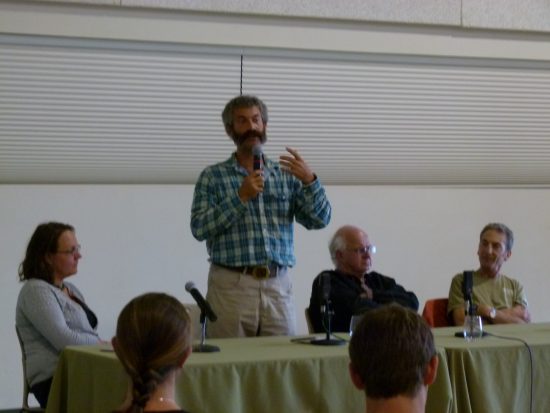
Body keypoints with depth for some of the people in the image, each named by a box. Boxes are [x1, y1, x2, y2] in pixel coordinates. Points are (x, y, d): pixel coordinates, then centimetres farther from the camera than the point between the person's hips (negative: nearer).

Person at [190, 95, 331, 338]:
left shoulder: (286, 175, 14)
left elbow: (319, 220, 6)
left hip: (278, 285, 2)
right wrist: (241, 197, -12)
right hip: (231, 284, -2)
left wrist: (309, 181, -11)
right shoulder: (213, 177, 7)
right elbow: (199, 228, -4)